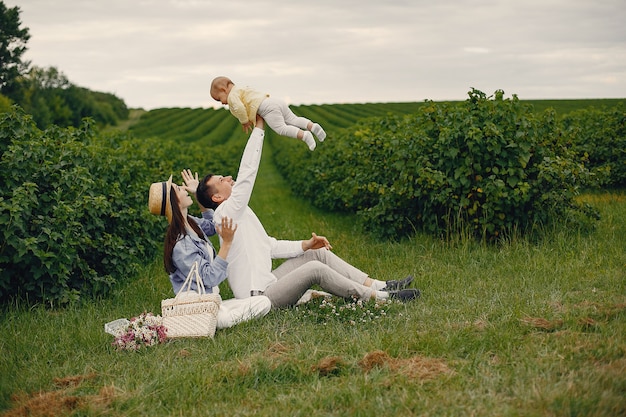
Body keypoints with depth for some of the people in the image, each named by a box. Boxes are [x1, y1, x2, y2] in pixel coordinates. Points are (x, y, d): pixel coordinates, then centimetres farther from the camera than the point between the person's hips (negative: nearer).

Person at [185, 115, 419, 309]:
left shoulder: (240, 214, 19)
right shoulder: (226, 213, -11)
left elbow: (271, 246, 20)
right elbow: (247, 172, -19)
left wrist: (305, 245, 6)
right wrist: (259, 127, -14)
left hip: (266, 283, 11)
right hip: (259, 297, -10)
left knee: (319, 254, 7)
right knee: (315, 269, -24)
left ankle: (377, 285, 3)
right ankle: (377, 297, -16)